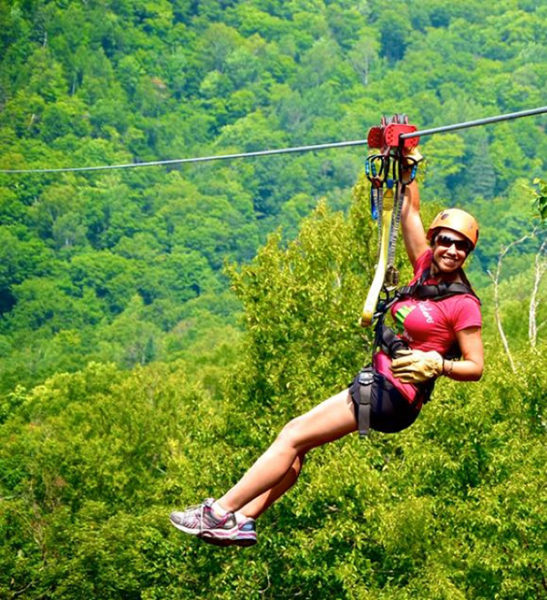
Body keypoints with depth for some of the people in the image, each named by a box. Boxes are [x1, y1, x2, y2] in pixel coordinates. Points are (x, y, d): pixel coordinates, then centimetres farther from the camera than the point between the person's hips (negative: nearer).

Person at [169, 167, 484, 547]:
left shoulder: (463, 305, -11)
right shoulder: (426, 268, 9)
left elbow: (475, 367, -10)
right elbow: (410, 212, 15)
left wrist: (435, 364, -24)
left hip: (395, 393, -9)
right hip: (377, 382, 9)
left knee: (293, 437, -9)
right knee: (297, 441, 5)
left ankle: (220, 513, -7)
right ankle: (243, 520, 3)